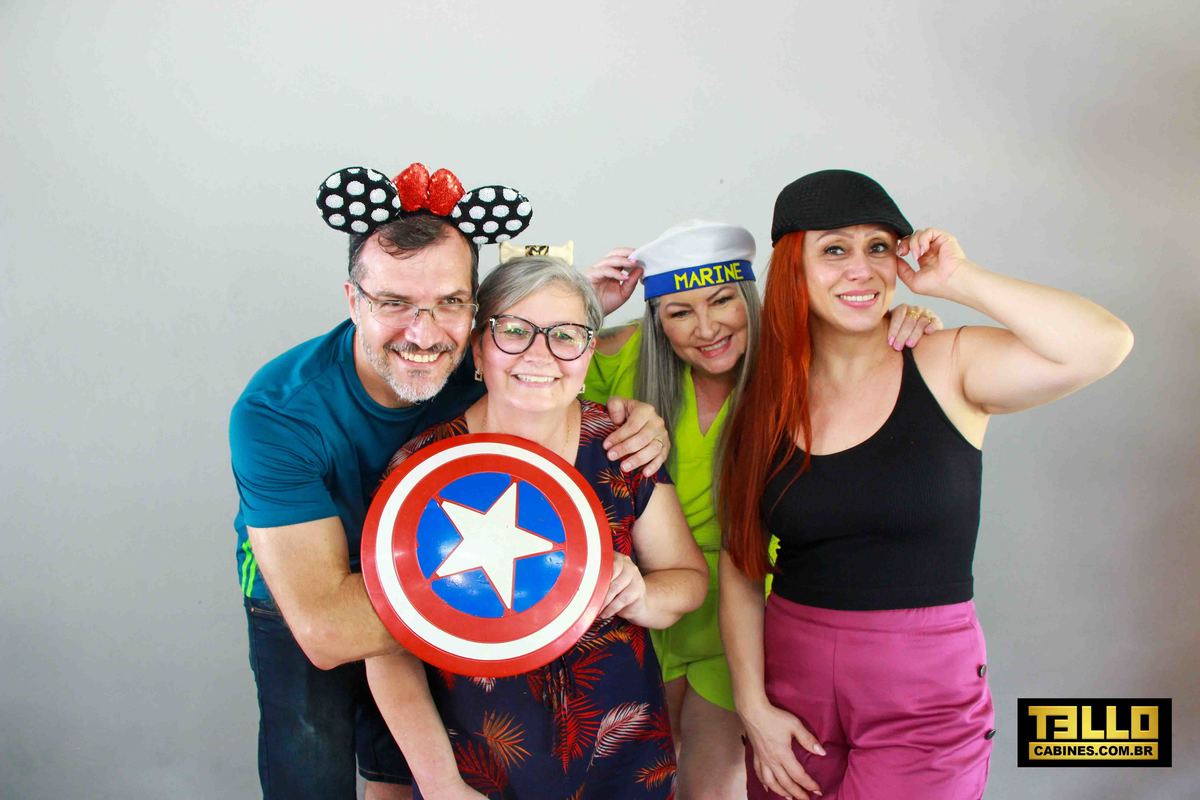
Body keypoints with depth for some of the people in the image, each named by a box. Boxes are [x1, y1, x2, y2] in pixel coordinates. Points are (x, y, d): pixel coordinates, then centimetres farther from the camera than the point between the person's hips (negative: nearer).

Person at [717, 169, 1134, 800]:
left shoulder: (949, 367, -7)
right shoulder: (765, 404, 0)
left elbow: (1104, 345, -23)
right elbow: (739, 566, 0)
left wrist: (956, 279, -15)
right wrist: (753, 706, -5)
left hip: (926, 694, -2)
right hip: (791, 679, 3)